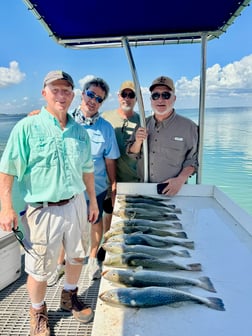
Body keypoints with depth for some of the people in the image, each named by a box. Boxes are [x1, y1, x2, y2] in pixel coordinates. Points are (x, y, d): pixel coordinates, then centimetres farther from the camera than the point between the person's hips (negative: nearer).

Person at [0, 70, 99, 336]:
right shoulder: (27, 127, -10)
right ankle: (38, 312, 39)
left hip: (76, 204, 5)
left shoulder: (80, 131, 5)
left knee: (77, 255, 20)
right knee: (39, 268, 10)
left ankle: (69, 297, 47)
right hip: (43, 210, -4)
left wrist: (92, 201, 14)